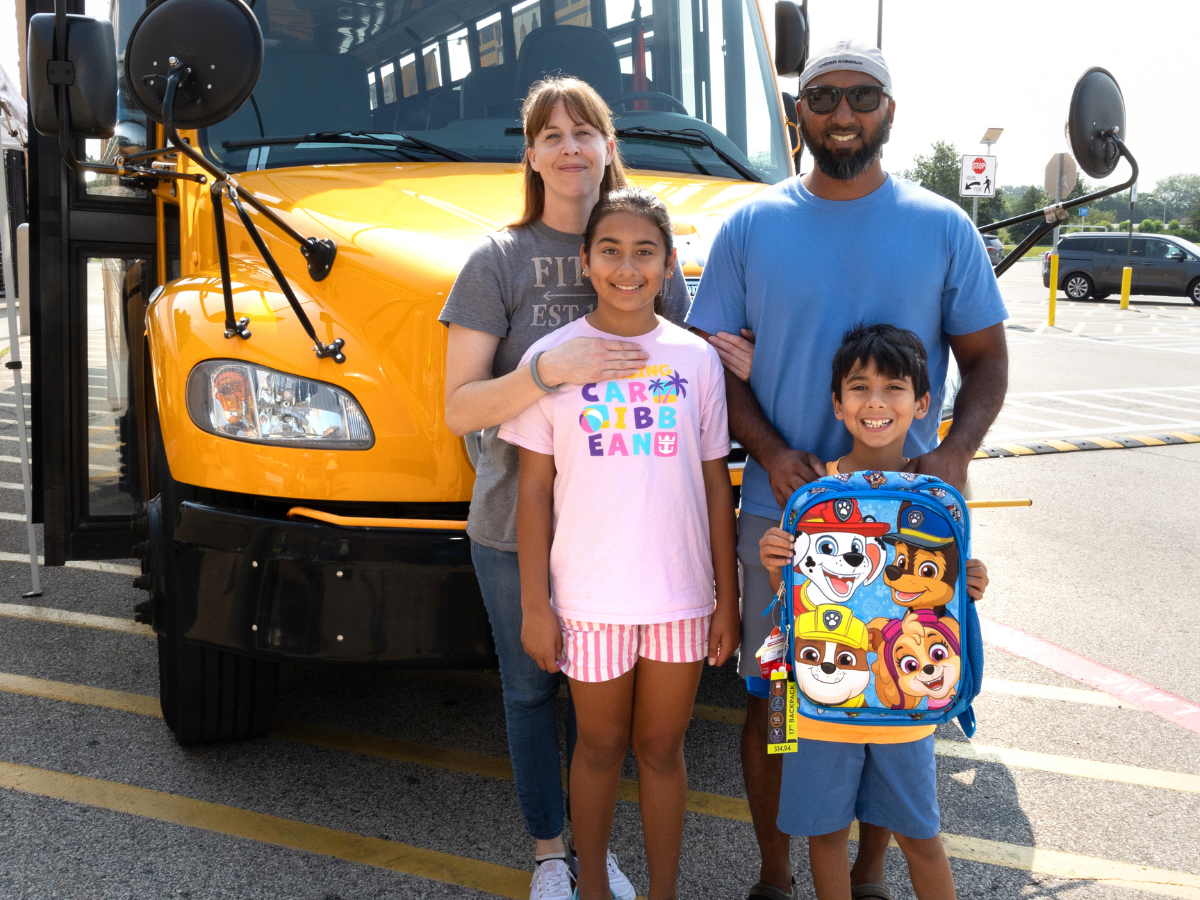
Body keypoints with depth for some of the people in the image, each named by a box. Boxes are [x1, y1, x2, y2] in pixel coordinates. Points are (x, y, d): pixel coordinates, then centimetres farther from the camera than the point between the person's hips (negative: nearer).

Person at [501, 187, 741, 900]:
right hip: (590, 594, -1)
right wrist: (535, 605, -5)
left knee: (662, 749, 13)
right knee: (600, 746, 14)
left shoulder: (696, 359, 1)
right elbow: (534, 489, -2)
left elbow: (716, 486, 4)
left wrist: (727, 599, 3)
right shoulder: (552, 358, -4)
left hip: (682, 593, 1)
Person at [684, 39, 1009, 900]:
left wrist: (954, 452, -14)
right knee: (770, 697, 8)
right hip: (782, 511, 0)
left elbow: (986, 358, 5)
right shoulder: (749, 227, 1)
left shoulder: (943, 228, 1)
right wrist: (770, 451, -15)